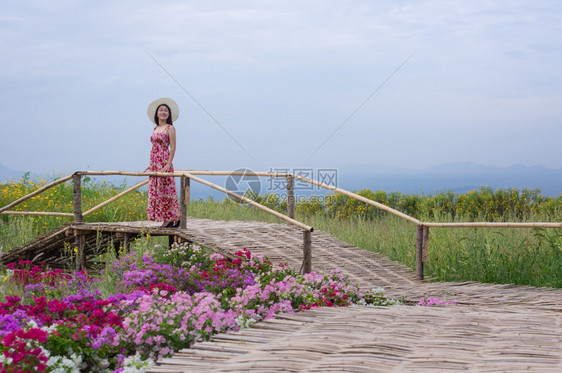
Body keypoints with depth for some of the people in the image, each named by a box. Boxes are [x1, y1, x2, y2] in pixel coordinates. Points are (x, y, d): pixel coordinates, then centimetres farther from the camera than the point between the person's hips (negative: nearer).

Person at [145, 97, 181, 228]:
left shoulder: (170, 128, -4)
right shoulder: (155, 129, 17)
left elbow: (172, 147, -11)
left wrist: (168, 164, -19)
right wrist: (151, 164, 17)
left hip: (164, 163, -8)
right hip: (155, 164, 8)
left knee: (166, 190, -8)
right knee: (155, 191, 5)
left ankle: (173, 219, -4)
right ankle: (165, 220, 9)